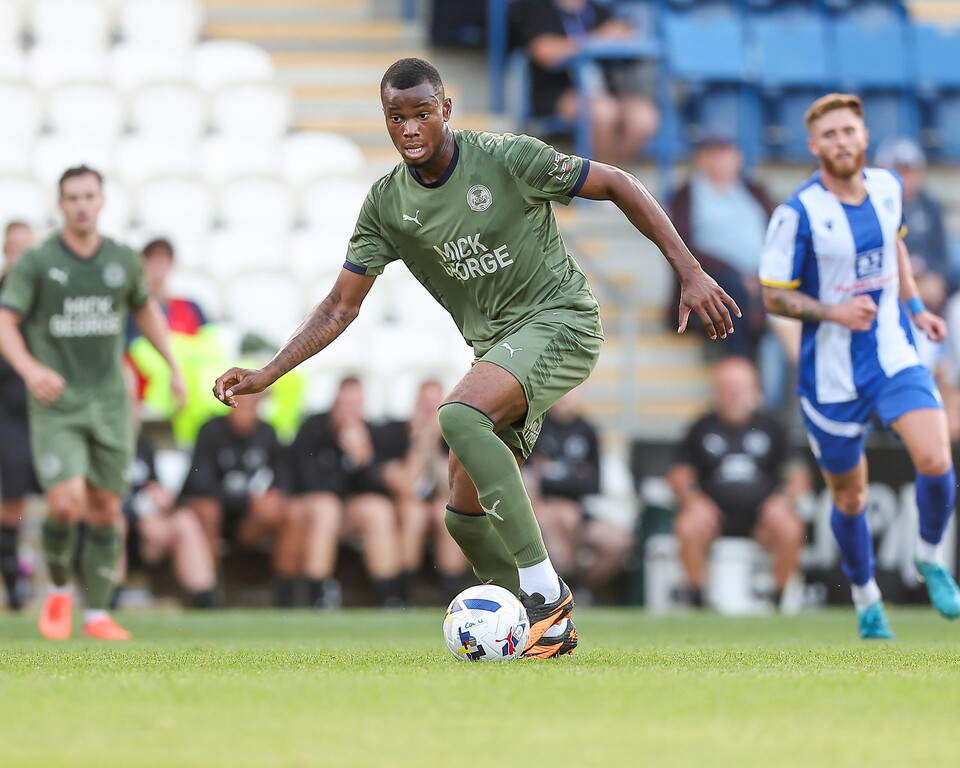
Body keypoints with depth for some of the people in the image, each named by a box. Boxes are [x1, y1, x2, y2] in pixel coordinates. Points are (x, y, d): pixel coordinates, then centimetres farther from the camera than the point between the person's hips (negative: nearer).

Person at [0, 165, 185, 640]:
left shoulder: (124, 261, 5)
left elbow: (144, 309, 23)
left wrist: (173, 365, 17)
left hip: (109, 401, 4)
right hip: (55, 403, -3)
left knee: (105, 510, 4)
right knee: (66, 504, -17)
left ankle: (97, 614, 13)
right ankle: (59, 591, 9)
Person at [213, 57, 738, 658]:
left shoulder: (506, 158, -14)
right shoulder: (387, 204, 0)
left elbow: (618, 185, -7)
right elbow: (342, 306, 5)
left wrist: (691, 272, -10)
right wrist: (267, 374, -5)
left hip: (560, 321, -7)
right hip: (496, 345, 7)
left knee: (460, 416, -32)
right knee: (465, 517, 1)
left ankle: (545, 590, -27)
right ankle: (550, 628, 21)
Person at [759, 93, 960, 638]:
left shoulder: (888, 186, 1)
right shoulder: (798, 214, -15)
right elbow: (774, 295, -8)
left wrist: (915, 307, 13)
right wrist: (833, 312, -22)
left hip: (895, 353, 3)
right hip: (833, 373, -3)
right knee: (850, 500, 8)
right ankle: (866, 598, 33)